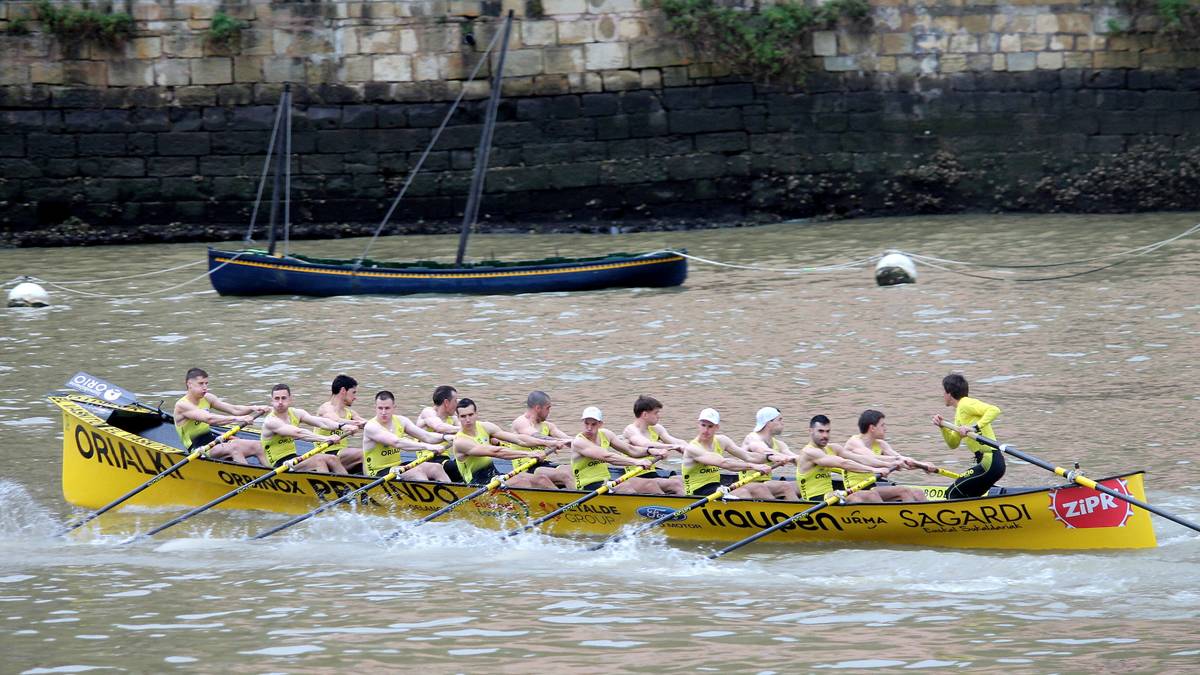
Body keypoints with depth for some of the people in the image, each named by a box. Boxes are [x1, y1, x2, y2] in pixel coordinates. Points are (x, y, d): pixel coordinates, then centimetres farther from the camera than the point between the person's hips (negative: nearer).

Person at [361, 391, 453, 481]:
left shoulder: (401, 421, 4)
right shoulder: (372, 427, -18)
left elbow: (426, 436, -2)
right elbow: (397, 443, -32)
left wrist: (445, 437, -23)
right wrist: (426, 446, -40)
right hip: (378, 473, -7)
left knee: (436, 468, -9)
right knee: (417, 471, -28)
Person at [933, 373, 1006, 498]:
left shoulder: (965, 404, -9)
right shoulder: (959, 412, 21)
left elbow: (994, 410, -23)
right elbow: (953, 444, 24)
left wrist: (975, 428, -28)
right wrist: (943, 427, 9)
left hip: (990, 463, -10)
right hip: (990, 461, 10)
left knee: (953, 494, -7)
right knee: (965, 497, 18)